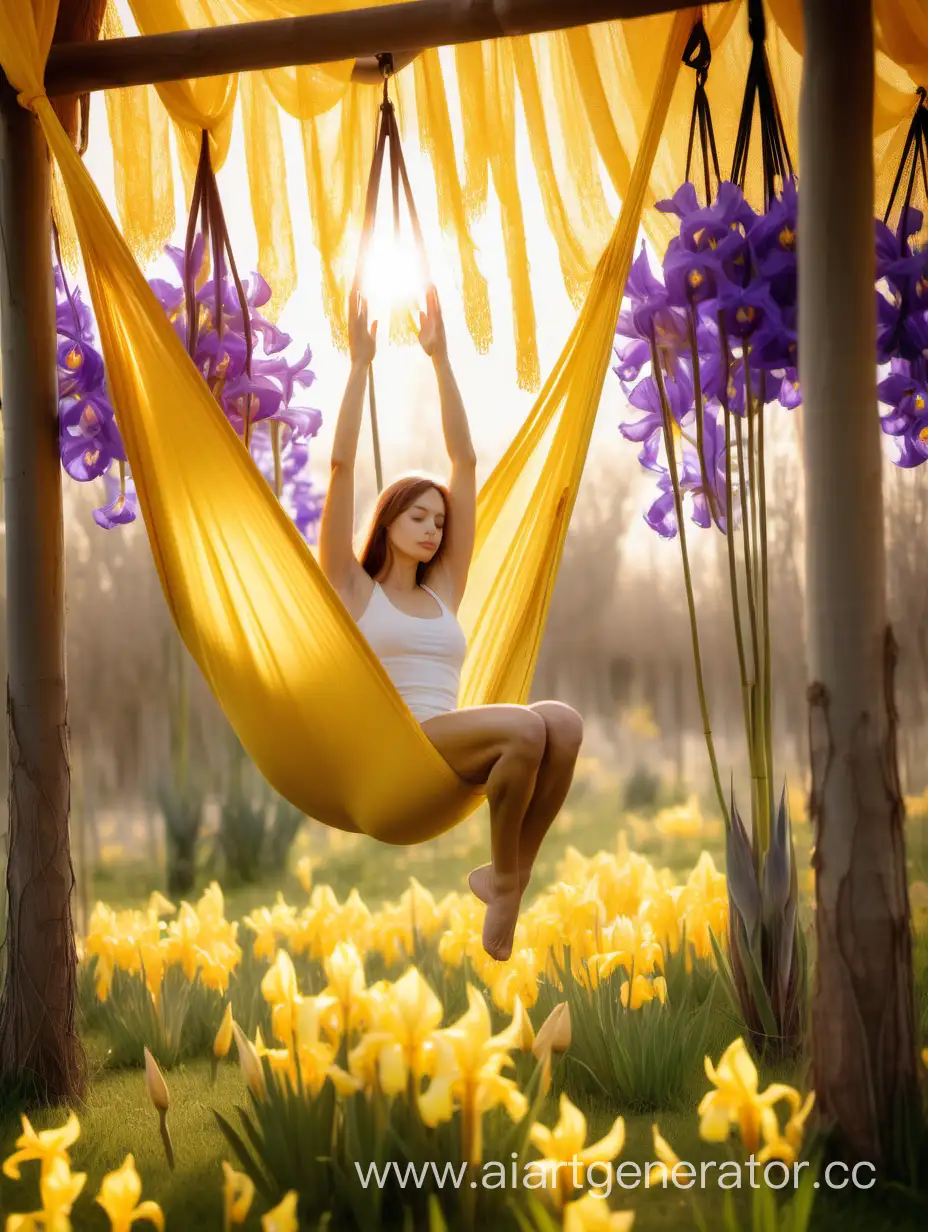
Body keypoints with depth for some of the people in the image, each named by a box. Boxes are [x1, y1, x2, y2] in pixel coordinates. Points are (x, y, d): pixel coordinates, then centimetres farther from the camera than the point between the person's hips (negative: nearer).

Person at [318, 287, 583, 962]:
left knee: (563, 720, -26)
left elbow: (466, 462, 18)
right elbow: (341, 465, 2)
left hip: (456, 752, 5)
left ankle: (510, 876, -16)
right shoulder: (352, 588, 11)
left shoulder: (443, 590, 21)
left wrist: (441, 357, 17)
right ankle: (504, 876, -13)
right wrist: (360, 362, 1)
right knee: (524, 726, -32)